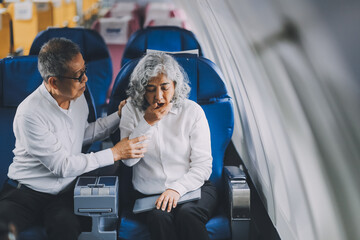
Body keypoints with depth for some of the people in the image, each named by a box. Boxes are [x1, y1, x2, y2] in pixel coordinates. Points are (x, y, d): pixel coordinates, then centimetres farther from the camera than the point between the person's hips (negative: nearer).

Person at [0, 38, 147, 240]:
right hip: (26, 193, -4)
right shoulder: (30, 114, -20)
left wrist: (118, 116, 11)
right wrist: (115, 154, -15)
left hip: (65, 192, 5)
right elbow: (63, 166, -17)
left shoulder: (77, 96, 3)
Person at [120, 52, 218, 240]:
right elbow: (128, 159, -6)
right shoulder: (131, 111, 5)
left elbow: (203, 165, -2)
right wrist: (147, 122, -13)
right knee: (159, 217, -33)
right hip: (148, 194, 0)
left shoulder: (192, 111, 1)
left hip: (192, 188, 0)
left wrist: (177, 188, -18)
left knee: (187, 214, -33)